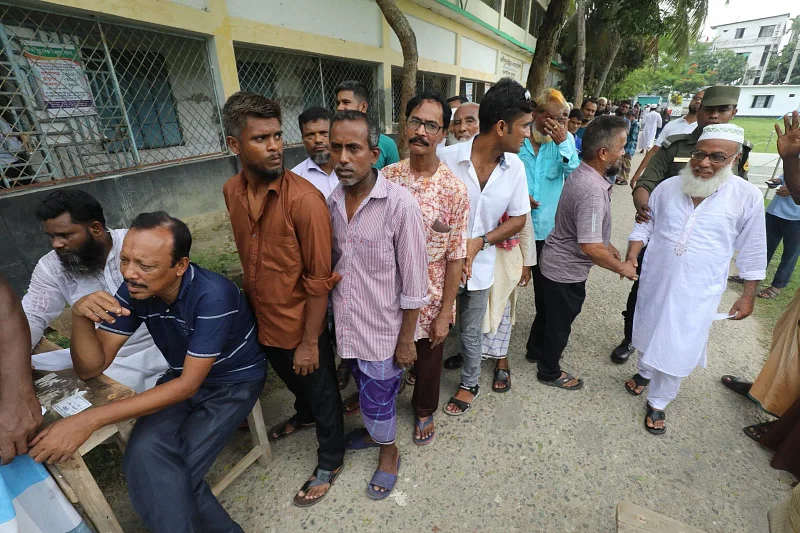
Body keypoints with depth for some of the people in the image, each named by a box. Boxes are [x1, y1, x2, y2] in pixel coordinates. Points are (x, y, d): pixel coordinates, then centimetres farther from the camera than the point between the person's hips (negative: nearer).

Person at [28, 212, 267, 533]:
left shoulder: (213, 295, -31)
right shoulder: (134, 290, -12)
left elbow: (188, 386, -26)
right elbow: (91, 368, -8)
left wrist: (88, 420, -29)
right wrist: (80, 317, -27)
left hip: (235, 381, -5)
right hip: (183, 378, 5)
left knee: (171, 473, -21)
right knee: (144, 455, -20)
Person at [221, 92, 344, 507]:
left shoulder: (304, 199, -26)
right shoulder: (232, 191, -4)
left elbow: (319, 280, -22)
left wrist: (309, 342, -17)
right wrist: (251, 301, 16)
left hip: (300, 327, -6)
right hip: (262, 320, 7)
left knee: (322, 395, 17)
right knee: (291, 380, 32)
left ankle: (330, 461, 44)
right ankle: (303, 416, 63)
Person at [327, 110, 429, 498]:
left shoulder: (399, 204, -21)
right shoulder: (332, 200, -3)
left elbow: (414, 281, -17)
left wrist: (406, 340, -11)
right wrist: (334, 317, 12)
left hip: (382, 331, -5)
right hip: (345, 326, 5)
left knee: (377, 400, 14)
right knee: (365, 389, 27)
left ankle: (388, 453, 45)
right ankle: (374, 431, 57)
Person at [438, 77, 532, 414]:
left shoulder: (515, 167, -6)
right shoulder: (448, 158, -17)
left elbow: (518, 219, 2)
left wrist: (479, 242, -14)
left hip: (479, 266, 2)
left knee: (470, 332, 19)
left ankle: (469, 384, 45)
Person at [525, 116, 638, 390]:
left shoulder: (581, 174, 1)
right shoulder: (593, 191, -31)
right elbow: (590, 247, -32)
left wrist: (606, 244, 16)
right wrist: (621, 268, -16)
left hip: (552, 261, 9)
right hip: (566, 271, -9)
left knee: (546, 313, 27)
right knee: (559, 323, 12)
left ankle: (535, 351, 49)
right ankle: (550, 372, 34)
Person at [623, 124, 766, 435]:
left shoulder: (747, 196, -9)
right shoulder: (668, 187, -5)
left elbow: (752, 252, -1)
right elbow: (645, 226, 6)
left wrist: (748, 296, 1)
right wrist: (631, 257, -9)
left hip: (698, 293, -2)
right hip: (655, 282, 2)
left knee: (677, 350, 3)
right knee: (648, 332, 20)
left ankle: (657, 402, 25)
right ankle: (645, 372, 49)